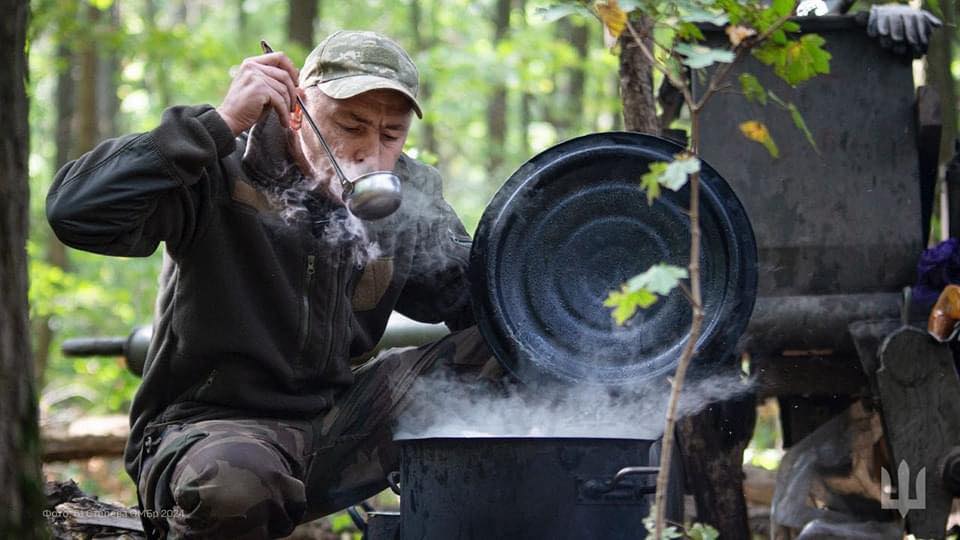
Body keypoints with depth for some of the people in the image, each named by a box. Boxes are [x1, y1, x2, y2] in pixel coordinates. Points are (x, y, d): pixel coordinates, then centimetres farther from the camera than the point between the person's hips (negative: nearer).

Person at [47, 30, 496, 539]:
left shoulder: (409, 194, 5)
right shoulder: (223, 173, -14)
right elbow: (74, 212, -28)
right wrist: (219, 124, -29)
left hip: (334, 426, 6)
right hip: (209, 426, -5)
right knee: (233, 481, -41)